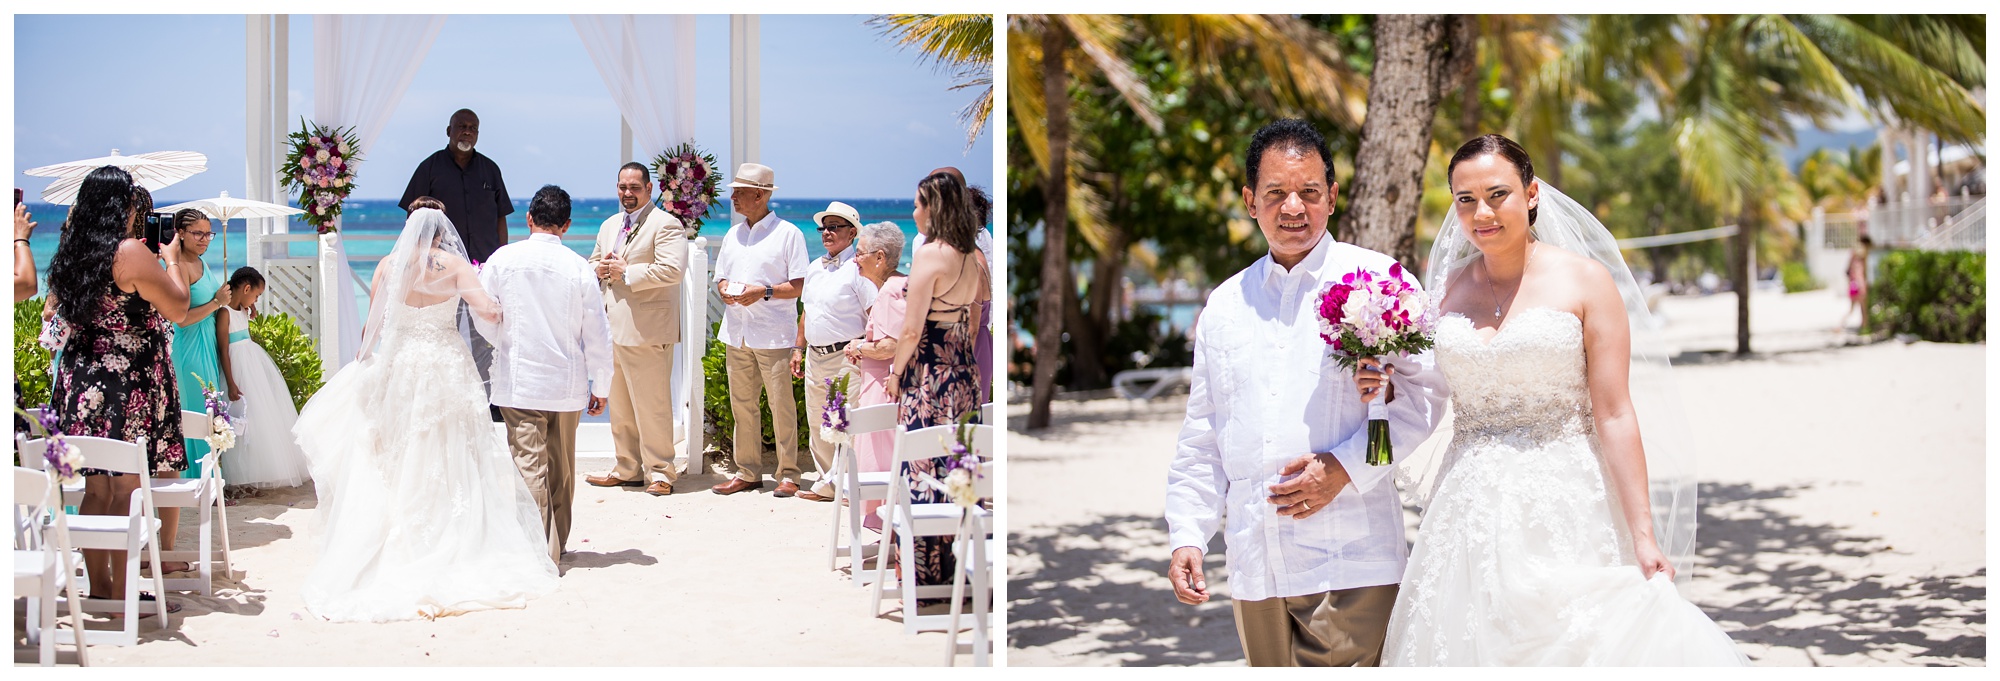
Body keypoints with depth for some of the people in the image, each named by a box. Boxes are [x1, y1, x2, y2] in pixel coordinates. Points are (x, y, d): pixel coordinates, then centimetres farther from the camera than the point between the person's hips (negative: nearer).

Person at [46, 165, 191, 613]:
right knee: (126, 492, -2)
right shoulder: (132, 253, -14)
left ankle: (98, 585, 18)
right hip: (129, 385, -7)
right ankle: (124, 593, 1)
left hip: (81, 378, 7)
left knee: (97, 489, 12)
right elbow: (178, 308, -8)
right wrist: (171, 259, 8)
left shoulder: (71, 253, 7)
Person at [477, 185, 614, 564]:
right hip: (567, 383, 2)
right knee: (561, 468, 16)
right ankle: (557, 542, 29)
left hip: (518, 381, -2)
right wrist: (601, 387, 10)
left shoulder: (504, 258, -6)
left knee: (529, 466, -2)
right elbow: (597, 335, -2)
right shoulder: (579, 268, -6)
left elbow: (482, 315, 4)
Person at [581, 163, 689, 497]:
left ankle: (659, 472, 3)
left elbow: (672, 269, -21)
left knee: (651, 404, -5)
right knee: (619, 404, 13)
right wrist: (600, 269, 5)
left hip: (647, 329, -8)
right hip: (613, 328, 8)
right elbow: (593, 262, 30)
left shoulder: (666, 224, -7)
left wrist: (626, 273, -16)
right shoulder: (609, 226, 20)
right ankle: (627, 468, 22)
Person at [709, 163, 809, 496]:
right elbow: (720, 276, 23)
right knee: (742, 404, 7)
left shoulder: (788, 233, -2)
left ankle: (788, 474, 2)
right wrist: (724, 289, 1)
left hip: (773, 334, -6)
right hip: (736, 332, 6)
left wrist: (764, 291, -18)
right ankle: (748, 472, 13)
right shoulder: (733, 235, 17)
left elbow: (799, 284, -6)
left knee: (781, 406, -4)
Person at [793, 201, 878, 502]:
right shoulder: (814, 268, 16)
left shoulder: (858, 269, -9)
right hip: (815, 356, 8)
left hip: (845, 356, -8)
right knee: (817, 425, 12)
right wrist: (798, 348, 19)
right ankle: (827, 483, 21)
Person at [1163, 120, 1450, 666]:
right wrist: (1186, 534, 10)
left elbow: (1423, 393, -2)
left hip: (1350, 564, -5)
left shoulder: (1380, 279, 2)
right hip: (1253, 569, 5)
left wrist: (1347, 466, -13)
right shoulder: (1224, 304, 16)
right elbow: (1201, 437, 18)